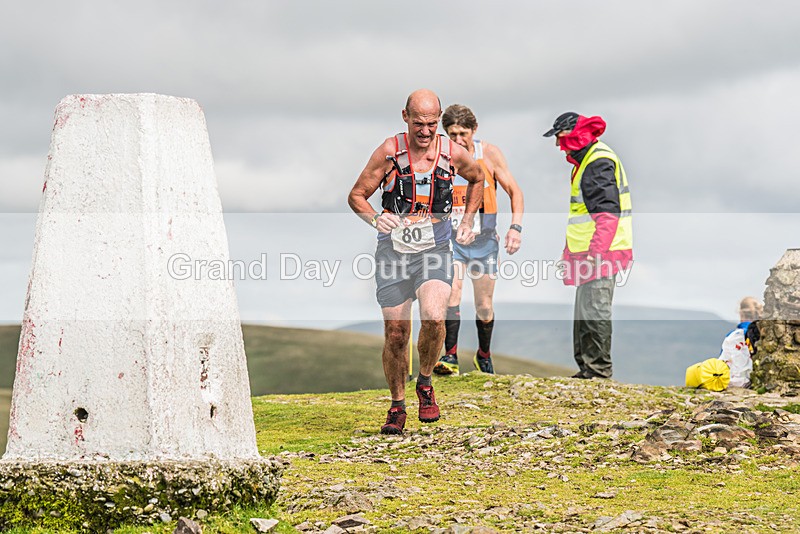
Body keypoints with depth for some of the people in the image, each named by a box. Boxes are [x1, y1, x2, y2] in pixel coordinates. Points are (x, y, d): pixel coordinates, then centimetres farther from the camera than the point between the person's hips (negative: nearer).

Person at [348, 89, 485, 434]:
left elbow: (477, 178, 21)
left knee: (434, 318, -24)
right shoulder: (389, 151, -7)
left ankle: (425, 383, 3)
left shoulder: (453, 153, -3)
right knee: (396, 335, 0)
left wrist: (467, 221, 11)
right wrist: (375, 218, -20)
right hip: (393, 250, 0)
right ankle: (397, 406, 21)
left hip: (434, 251, 0)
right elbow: (356, 196, 0)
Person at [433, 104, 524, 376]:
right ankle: (450, 357, -24)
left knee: (484, 305, 7)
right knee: (452, 292, -22)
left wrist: (516, 226, -16)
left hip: (484, 240, 0)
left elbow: (515, 192, -2)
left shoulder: (489, 154, -5)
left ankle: (484, 356, 29)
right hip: (451, 239, 0)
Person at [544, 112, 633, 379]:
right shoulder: (585, 159, 19)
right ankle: (586, 368, 21)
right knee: (585, 310, 14)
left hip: (601, 253, -11)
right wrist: (571, 250, 29)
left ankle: (599, 370, -7)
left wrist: (596, 252, -29)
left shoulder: (599, 161, -15)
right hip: (590, 251, 11)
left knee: (595, 309, -10)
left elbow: (607, 212, -23)